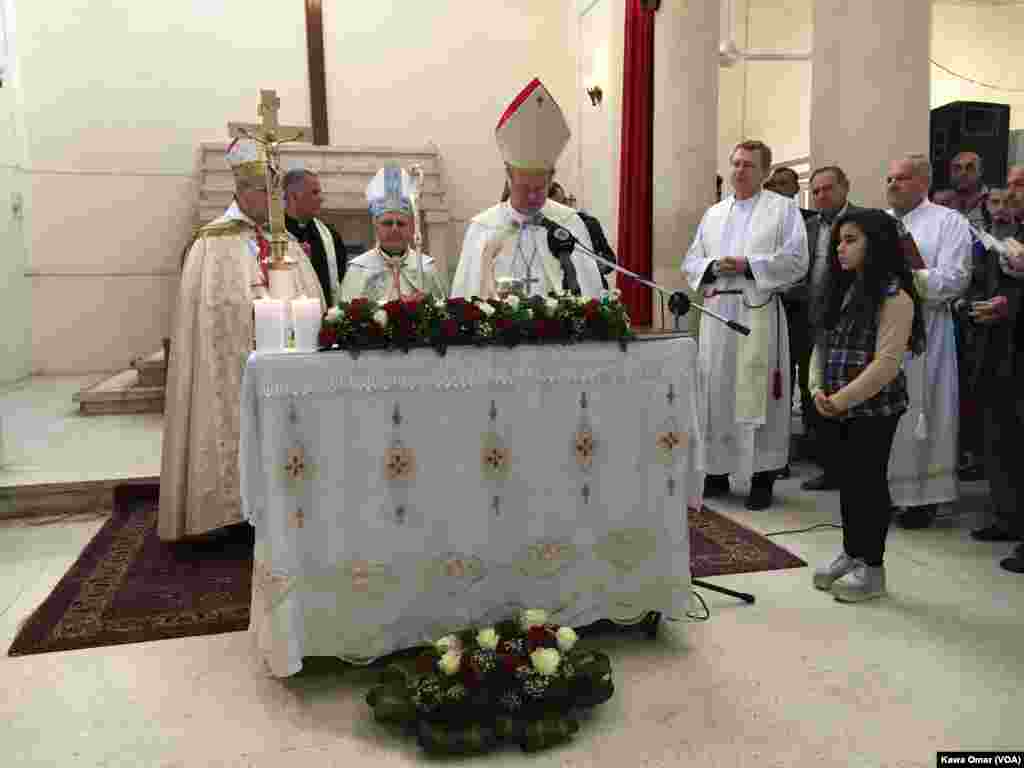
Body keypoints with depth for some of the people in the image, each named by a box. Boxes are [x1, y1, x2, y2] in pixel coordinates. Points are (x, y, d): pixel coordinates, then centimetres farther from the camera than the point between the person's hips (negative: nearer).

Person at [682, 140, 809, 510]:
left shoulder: (784, 208, 5)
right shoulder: (713, 213, 18)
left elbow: (796, 260, -6)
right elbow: (690, 263, 13)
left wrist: (746, 265, -13)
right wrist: (714, 266, -8)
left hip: (759, 311, -4)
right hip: (717, 311, 4)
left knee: (757, 392, -3)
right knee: (716, 390, 5)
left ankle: (762, 477, 7)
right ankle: (717, 471, 16)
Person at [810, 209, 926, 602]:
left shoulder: (894, 294, -14)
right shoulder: (845, 288, 11)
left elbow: (886, 363, -20)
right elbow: (823, 343, 12)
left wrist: (840, 399, -18)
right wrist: (819, 389, -3)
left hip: (875, 407, -7)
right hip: (843, 406, 8)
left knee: (869, 480, 1)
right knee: (848, 478, 15)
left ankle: (871, 566, 15)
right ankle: (851, 552, 30)